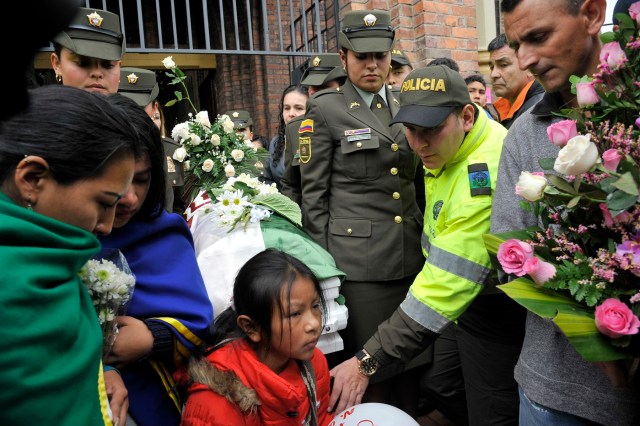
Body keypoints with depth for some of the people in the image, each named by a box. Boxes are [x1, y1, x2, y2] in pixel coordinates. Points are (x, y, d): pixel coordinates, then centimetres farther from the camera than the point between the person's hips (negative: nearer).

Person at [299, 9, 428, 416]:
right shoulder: (325, 109, -1)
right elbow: (313, 194, -3)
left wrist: (426, 241, 15)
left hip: (411, 255, 5)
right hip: (359, 259, -4)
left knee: (411, 360, 13)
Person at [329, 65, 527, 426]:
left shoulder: (485, 174, -32)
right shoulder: (451, 147, -3)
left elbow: (450, 282, -35)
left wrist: (369, 361, -33)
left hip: (496, 311, -8)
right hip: (466, 292, 9)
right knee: (443, 389, 19)